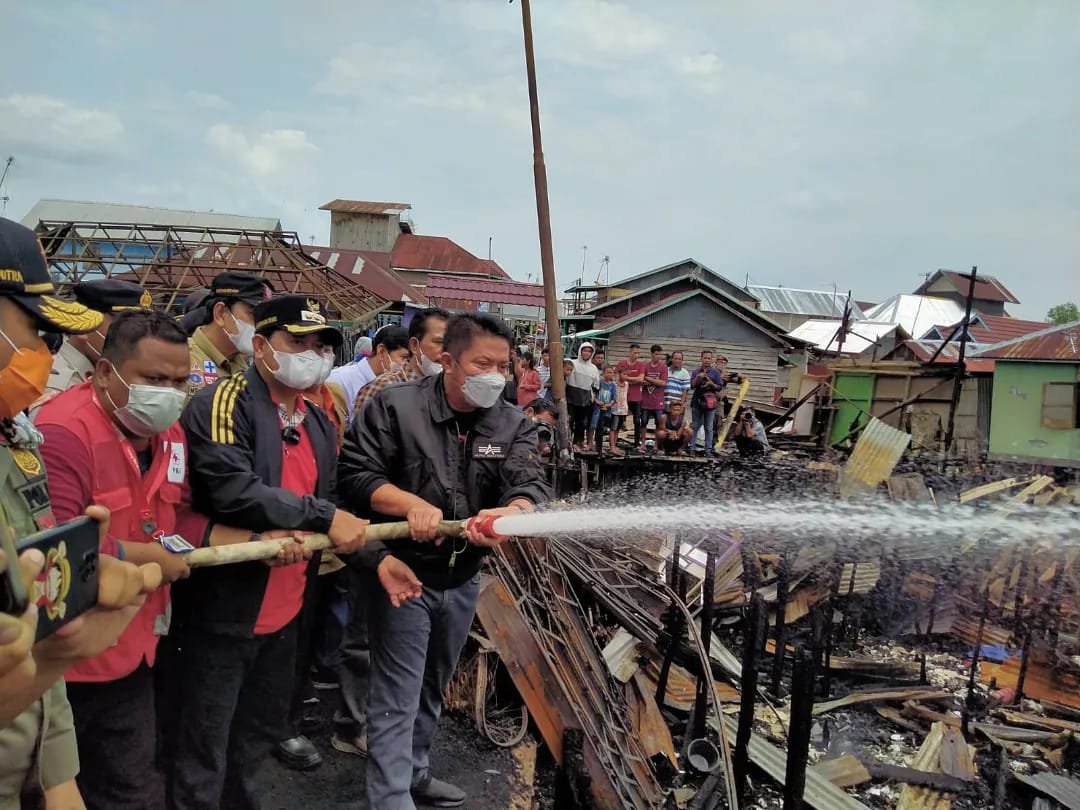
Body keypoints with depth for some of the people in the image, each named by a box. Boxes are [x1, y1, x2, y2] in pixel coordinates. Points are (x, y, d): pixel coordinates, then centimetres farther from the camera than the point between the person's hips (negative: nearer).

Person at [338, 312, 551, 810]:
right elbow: (355, 473, -15)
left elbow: (530, 485, -16)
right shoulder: (395, 406, -13)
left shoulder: (514, 425, -2)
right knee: (396, 700, -1)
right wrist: (411, 503, -30)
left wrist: (511, 513, -40)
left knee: (432, 691, 23)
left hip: (464, 581, 5)